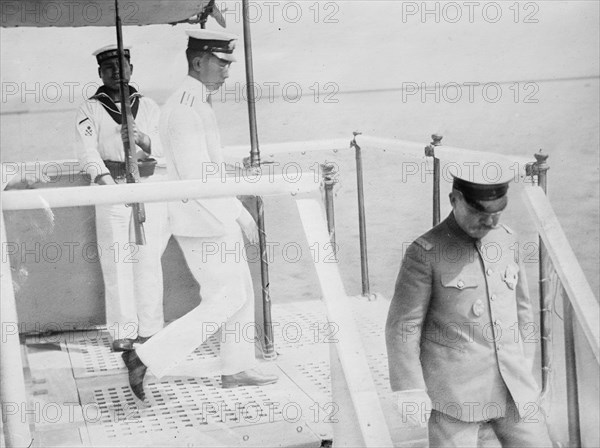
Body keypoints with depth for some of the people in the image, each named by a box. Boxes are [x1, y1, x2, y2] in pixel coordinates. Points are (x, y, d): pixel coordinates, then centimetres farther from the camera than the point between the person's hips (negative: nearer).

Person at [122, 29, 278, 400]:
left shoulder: (197, 103, 13)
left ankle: (237, 368, 26)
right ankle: (147, 358, -3)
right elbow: (197, 176, -24)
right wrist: (239, 213, -20)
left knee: (242, 290, 16)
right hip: (202, 221, -10)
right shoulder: (186, 108, -20)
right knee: (225, 300, -6)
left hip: (214, 219, 10)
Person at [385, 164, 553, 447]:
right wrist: (409, 394, -13)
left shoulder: (506, 240, 6)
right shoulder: (425, 253, -11)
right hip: (455, 391, -5)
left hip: (512, 388, 5)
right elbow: (403, 326, -10)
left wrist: (524, 369, 20)